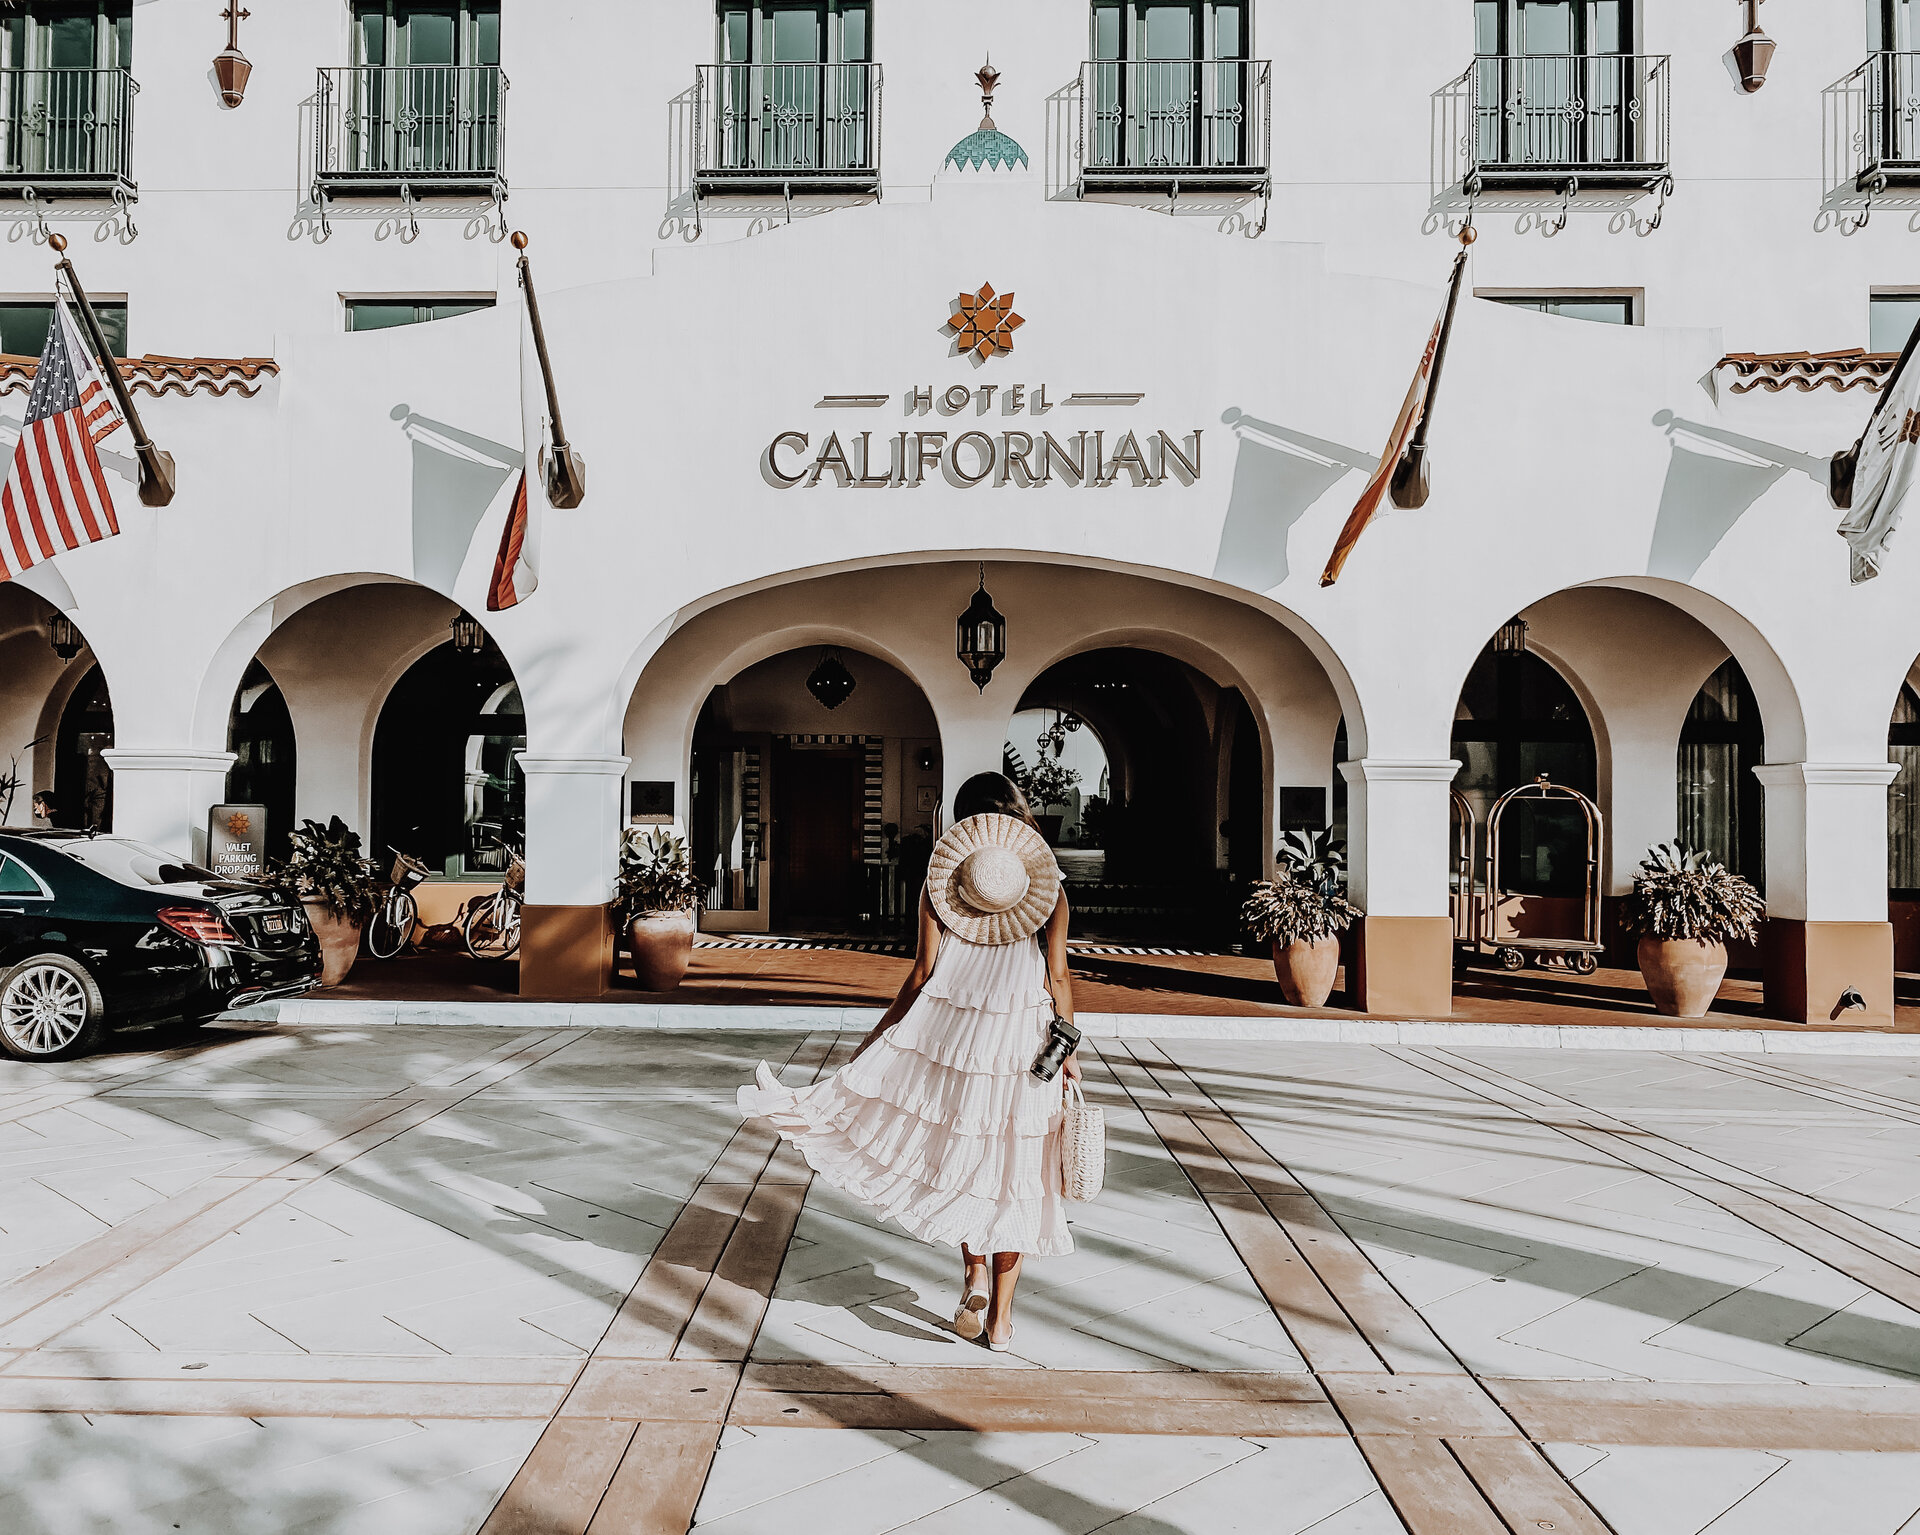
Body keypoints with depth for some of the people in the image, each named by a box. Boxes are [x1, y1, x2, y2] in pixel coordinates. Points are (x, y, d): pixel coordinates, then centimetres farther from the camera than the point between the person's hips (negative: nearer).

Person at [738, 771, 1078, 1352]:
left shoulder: (939, 879, 1)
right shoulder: (1048, 883, 0)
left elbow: (923, 971, -1)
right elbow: (1058, 977, -2)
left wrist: (880, 1034, 8)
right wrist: (1068, 1051, 6)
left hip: (948, 1030, 0)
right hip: (1023, 1043, 0)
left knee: (954, 1156, 20)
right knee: (1013, 1173, 8)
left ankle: (975, 1270, 2)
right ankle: (1000, 1320, 13)